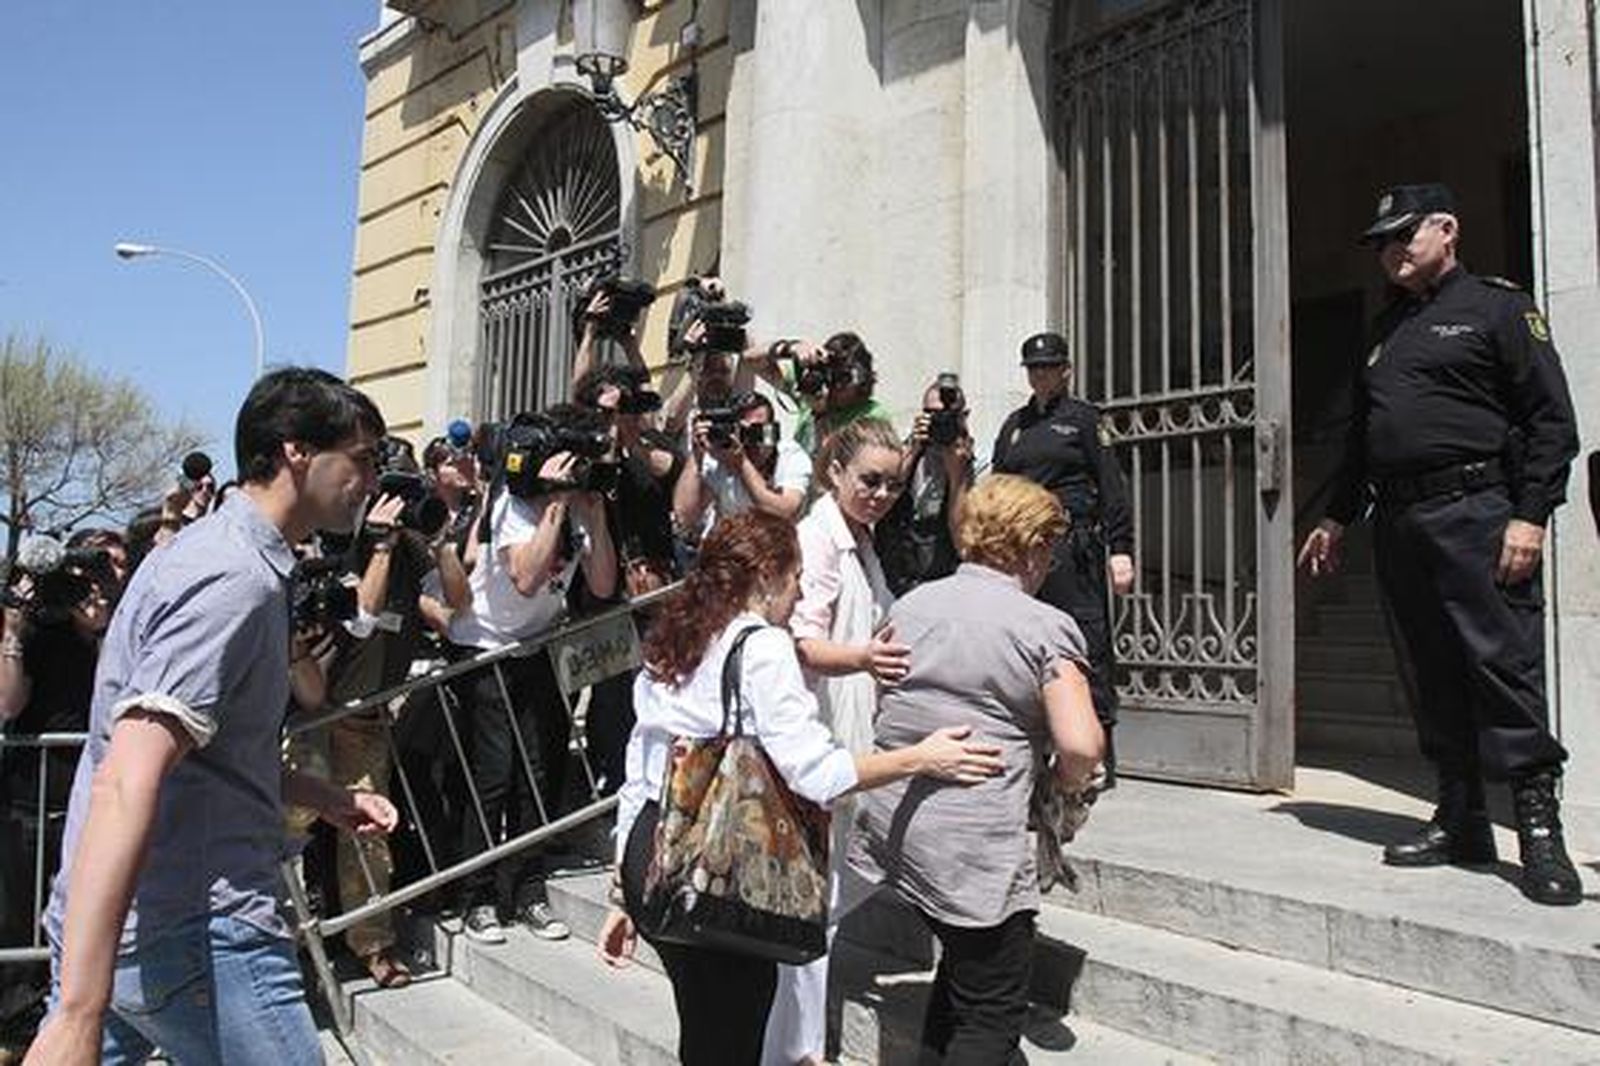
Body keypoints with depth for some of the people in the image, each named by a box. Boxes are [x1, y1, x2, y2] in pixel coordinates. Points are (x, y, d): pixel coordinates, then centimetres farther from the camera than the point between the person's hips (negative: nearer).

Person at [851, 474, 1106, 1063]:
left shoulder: (910, 605, 9)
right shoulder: (1047, 626, -10)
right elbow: (1081, 746, -18)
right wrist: (1065, 784, 2)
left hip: (889, 822, 7)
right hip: (972, 847, -7)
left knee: (967, 951, 28)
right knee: (995, 1016, 7)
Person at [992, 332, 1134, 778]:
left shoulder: (1083, 418, 5)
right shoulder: (1014, 425, 19)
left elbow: (1111, 486, 0)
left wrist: (1120, 549, -8)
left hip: (1073, 546, -5)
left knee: (1088, 647, -5)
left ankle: (1099, 760, 1)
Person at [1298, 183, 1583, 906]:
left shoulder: (1497, 307, 2)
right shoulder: (1385, 329, 23)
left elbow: (1552, 420, -4)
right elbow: (1359, 435, 26)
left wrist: (1530, 516, -13)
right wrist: (1337, 518, 23)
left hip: (1474, 513, -6)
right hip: (1398, 522, 7)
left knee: (1505, 667, -10)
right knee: (1433, 679, 7)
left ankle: (1540, 828, -3)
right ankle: (1460, 822, 15)